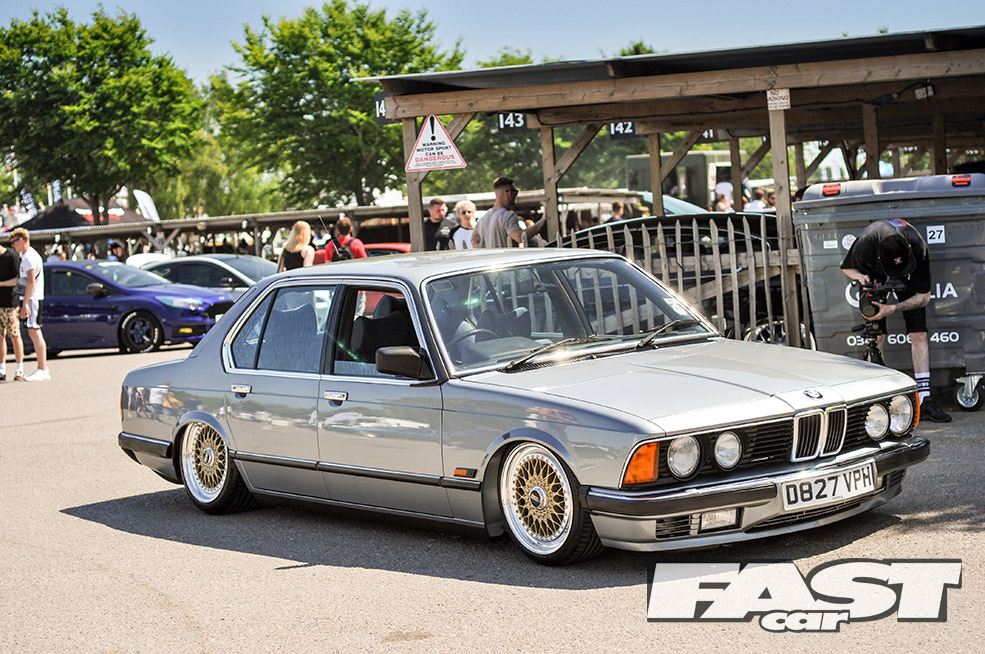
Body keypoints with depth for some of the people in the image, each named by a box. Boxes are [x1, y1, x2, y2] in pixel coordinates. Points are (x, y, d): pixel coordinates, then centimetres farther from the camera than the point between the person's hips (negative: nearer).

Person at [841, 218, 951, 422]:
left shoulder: (919, 249, -37)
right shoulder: (864, 245, -38)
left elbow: (924, 297, -24)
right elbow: (847, 268, -11)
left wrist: (892, 309, -37)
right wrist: (861, 277, -33)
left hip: (909, 278, 0)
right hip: (875, 275, 0)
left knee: (919, 335, -11)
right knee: (877, 338, -11)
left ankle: (924, 401, -10)